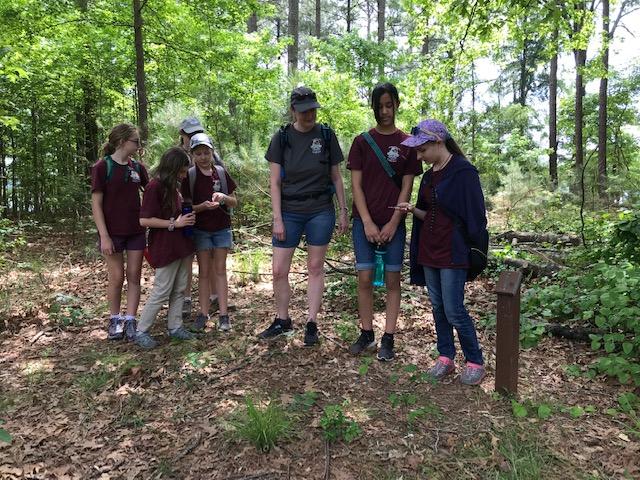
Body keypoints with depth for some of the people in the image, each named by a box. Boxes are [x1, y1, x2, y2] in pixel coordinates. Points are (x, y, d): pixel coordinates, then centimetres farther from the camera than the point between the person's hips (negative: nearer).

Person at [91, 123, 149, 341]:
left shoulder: (137, 167, 4)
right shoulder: (102, 167, -9)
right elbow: (96, 204, -10)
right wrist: (104, 236, -15)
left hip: (136, 232, 4)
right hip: (113, 233, -4)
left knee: (134, 276, 5)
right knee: (116, 278, 6)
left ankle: (130, 320, 13)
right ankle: (115, 319, 24)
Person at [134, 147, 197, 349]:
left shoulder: (173, 186, 12)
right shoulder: (154, 186, -15)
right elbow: (144, 220, -19)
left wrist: (186, 215, 7)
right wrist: (175, 223, -18)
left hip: (181, 245, 9)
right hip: (165, 247, -9)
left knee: (179, 290, 12)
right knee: (161, 291, -3)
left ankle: (175, 327, 23)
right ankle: (141, 331, 9)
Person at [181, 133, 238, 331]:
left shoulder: (221, 173, 1)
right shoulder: (189, 176, -5)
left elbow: (234, 202, 4)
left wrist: (224, 197, -17)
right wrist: (203, 206, -24)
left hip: (222, 228, 1)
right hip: (200, 229, -1)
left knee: (220, 270, 5)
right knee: (204, 271, 5)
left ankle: (223, 314, 9)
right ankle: (203, 313, 13)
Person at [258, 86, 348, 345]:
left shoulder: (326, 135, 0)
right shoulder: (281, 137, -1)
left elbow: (336, 178, 6)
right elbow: (275, 182, -2)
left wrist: (343, 212, 4)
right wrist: (277, 219, -7)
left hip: (321, 212, 0)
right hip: (289, 212, 1)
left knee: (315, 267, 6)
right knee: (279, 270, 2)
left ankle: (312, 324, 18)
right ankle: (282, 321, 23)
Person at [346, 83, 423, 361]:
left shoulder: (407, 143, 4)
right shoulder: (362, 141, 5)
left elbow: (407, 187, 0)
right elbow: (356, 185, 0)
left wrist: (393, 223, -9)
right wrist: (367, 223, -9)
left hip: (394, 223, 0)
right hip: (365, 222, 0)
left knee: (392, 279, 2)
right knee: (365, 279, 0)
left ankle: (388, 339, 11)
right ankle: (366, 334, 15)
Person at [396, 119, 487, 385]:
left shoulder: (464, 172, -12)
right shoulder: (429, 176, 11)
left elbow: (475, 216, -11)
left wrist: (470, 249, -13)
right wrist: (412, 209, -1)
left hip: (453, 253, -7)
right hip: (429, 252, 7)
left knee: (454, 310, -4)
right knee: (437, 307, 12)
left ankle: (475, 361, 15)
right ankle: (445, 357, 25)